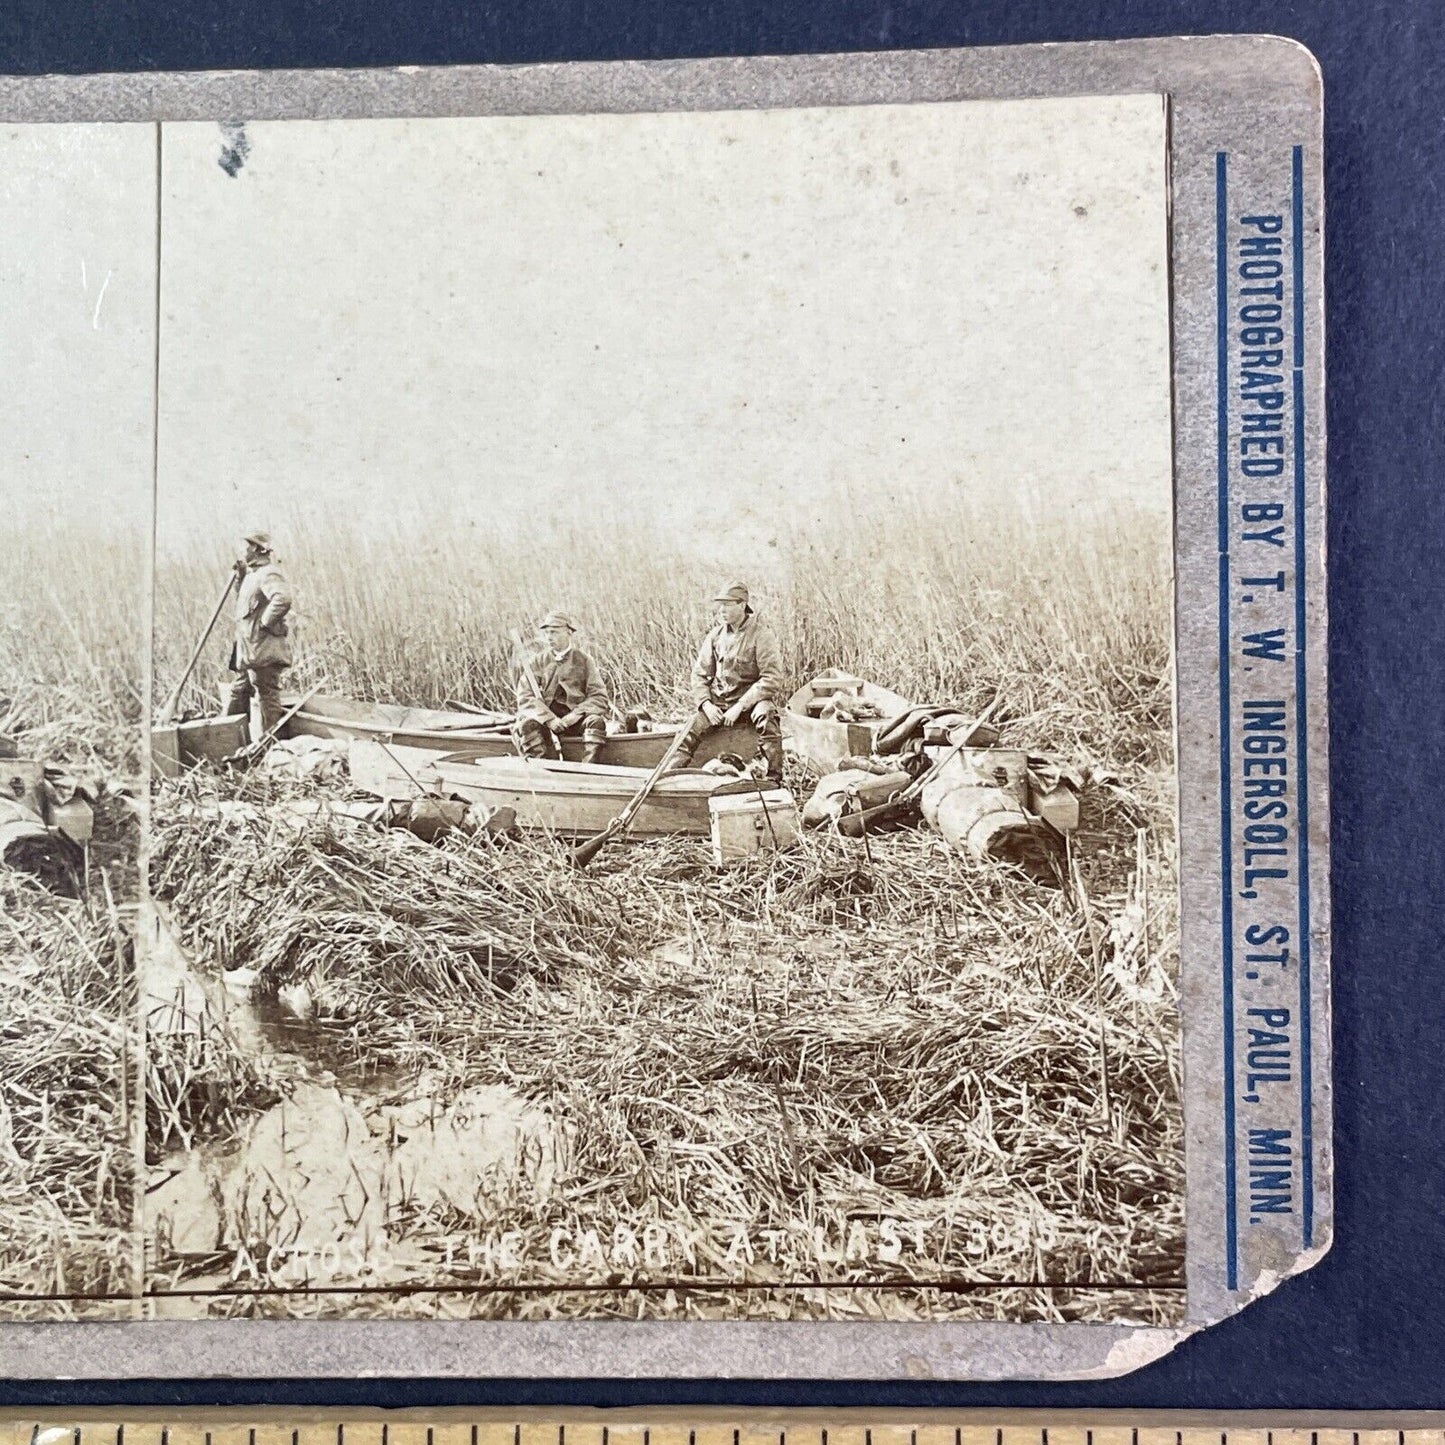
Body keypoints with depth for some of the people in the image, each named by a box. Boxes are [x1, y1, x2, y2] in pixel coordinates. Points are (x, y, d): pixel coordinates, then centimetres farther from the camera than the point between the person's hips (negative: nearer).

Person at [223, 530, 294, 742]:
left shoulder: (269, 574, -14)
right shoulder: (253, 574, 19)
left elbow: (282, 599, -31)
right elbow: (244, 603, 27)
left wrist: (265, 623, -22)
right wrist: (241, 577, 15)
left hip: (264, 651, -11)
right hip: (249, 652, 11)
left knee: (267, 697, -6)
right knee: (238, 694, 16)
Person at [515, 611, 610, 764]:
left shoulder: (583, 661, 7)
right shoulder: (536, 662, 9)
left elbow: (599, 697, 0)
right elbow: (525, 697, -2)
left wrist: (573, 716, -16)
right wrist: (549, 718, -18)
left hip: (576, 720, 0)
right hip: (544, 715, 0)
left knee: (596, 721, -31)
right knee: (529, 724, -31)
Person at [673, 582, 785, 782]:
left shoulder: (761, 636, -9)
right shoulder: (715, 636, 6)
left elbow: (772, 679, -17)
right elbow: (699, 674, 9)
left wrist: (740, 706, -21)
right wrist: (706, 704, -10)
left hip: (752, 698, -4)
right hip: (719, 700, 4)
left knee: (765, 717, -36)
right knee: (689, 732, -17)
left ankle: (774, 779, -29)